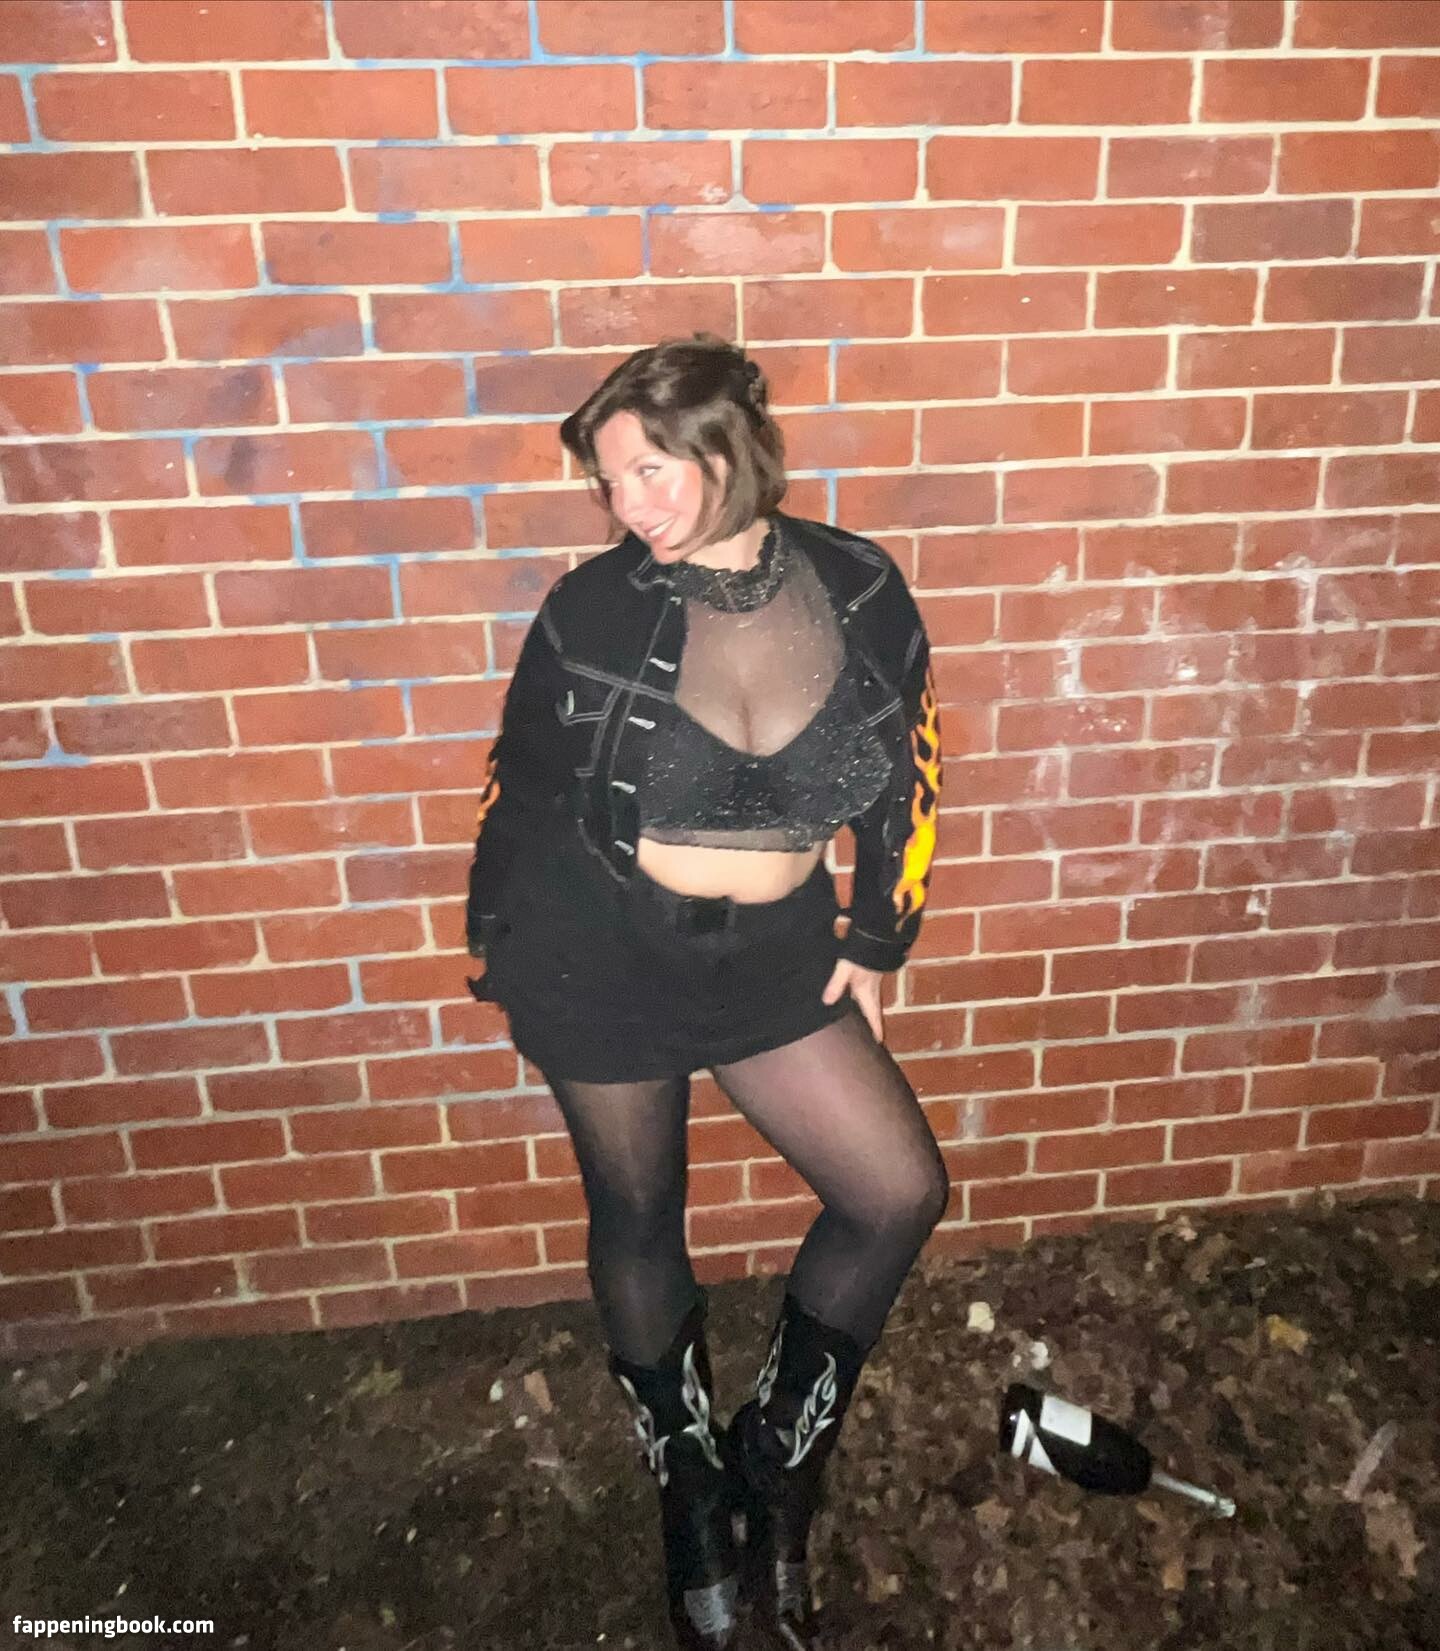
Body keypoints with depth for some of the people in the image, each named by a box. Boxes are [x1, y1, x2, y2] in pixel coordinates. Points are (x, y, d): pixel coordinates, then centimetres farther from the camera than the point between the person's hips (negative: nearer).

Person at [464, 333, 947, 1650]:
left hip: (774, 954, 2)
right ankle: (690, 1485, 42)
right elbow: (519, 789, -2)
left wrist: (873, 948, 4)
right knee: (638, 1221, 13)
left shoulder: (860, 590, -8)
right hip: (598, 954, -2)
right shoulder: (595, 609, -13)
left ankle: (777, 1456, 26)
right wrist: (497, 951, 5)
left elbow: (907, 779, 2)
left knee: (900, 1194, 0)